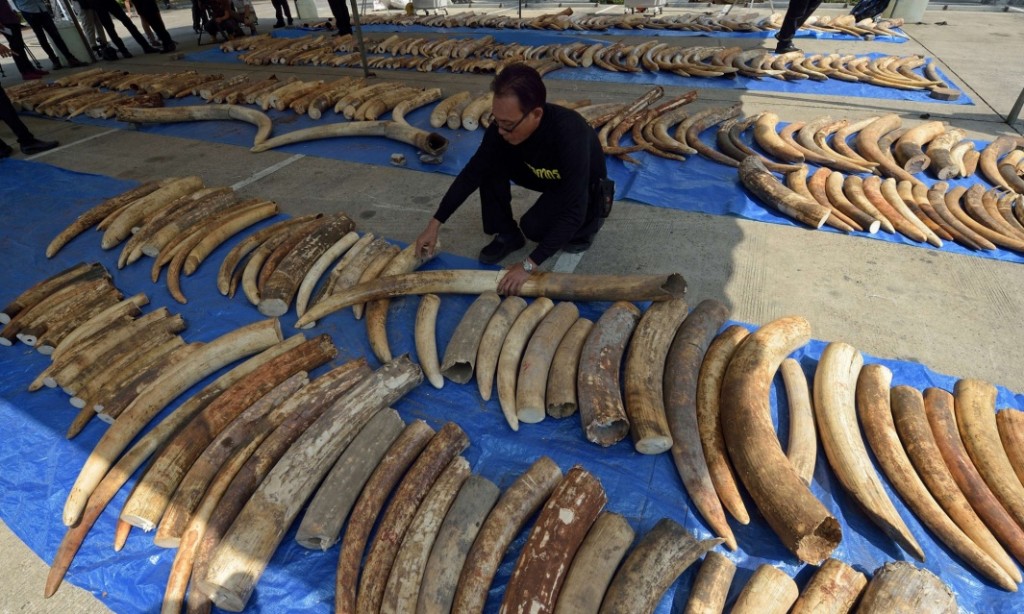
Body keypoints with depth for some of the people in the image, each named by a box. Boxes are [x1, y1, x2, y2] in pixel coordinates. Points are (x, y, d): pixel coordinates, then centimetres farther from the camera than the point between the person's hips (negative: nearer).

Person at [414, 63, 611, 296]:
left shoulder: (570, 133, -41)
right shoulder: (504, 126, -24)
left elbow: (572, 210, -41)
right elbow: (472, 173, -14)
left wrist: (529, 265, -41)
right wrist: (435, 224, -17)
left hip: (585, 185, -5)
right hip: (546, 176, 5)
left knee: (535, 227, -29)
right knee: (489, 165, -18)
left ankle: (597, 206, -1)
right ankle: (507, 234, -2)